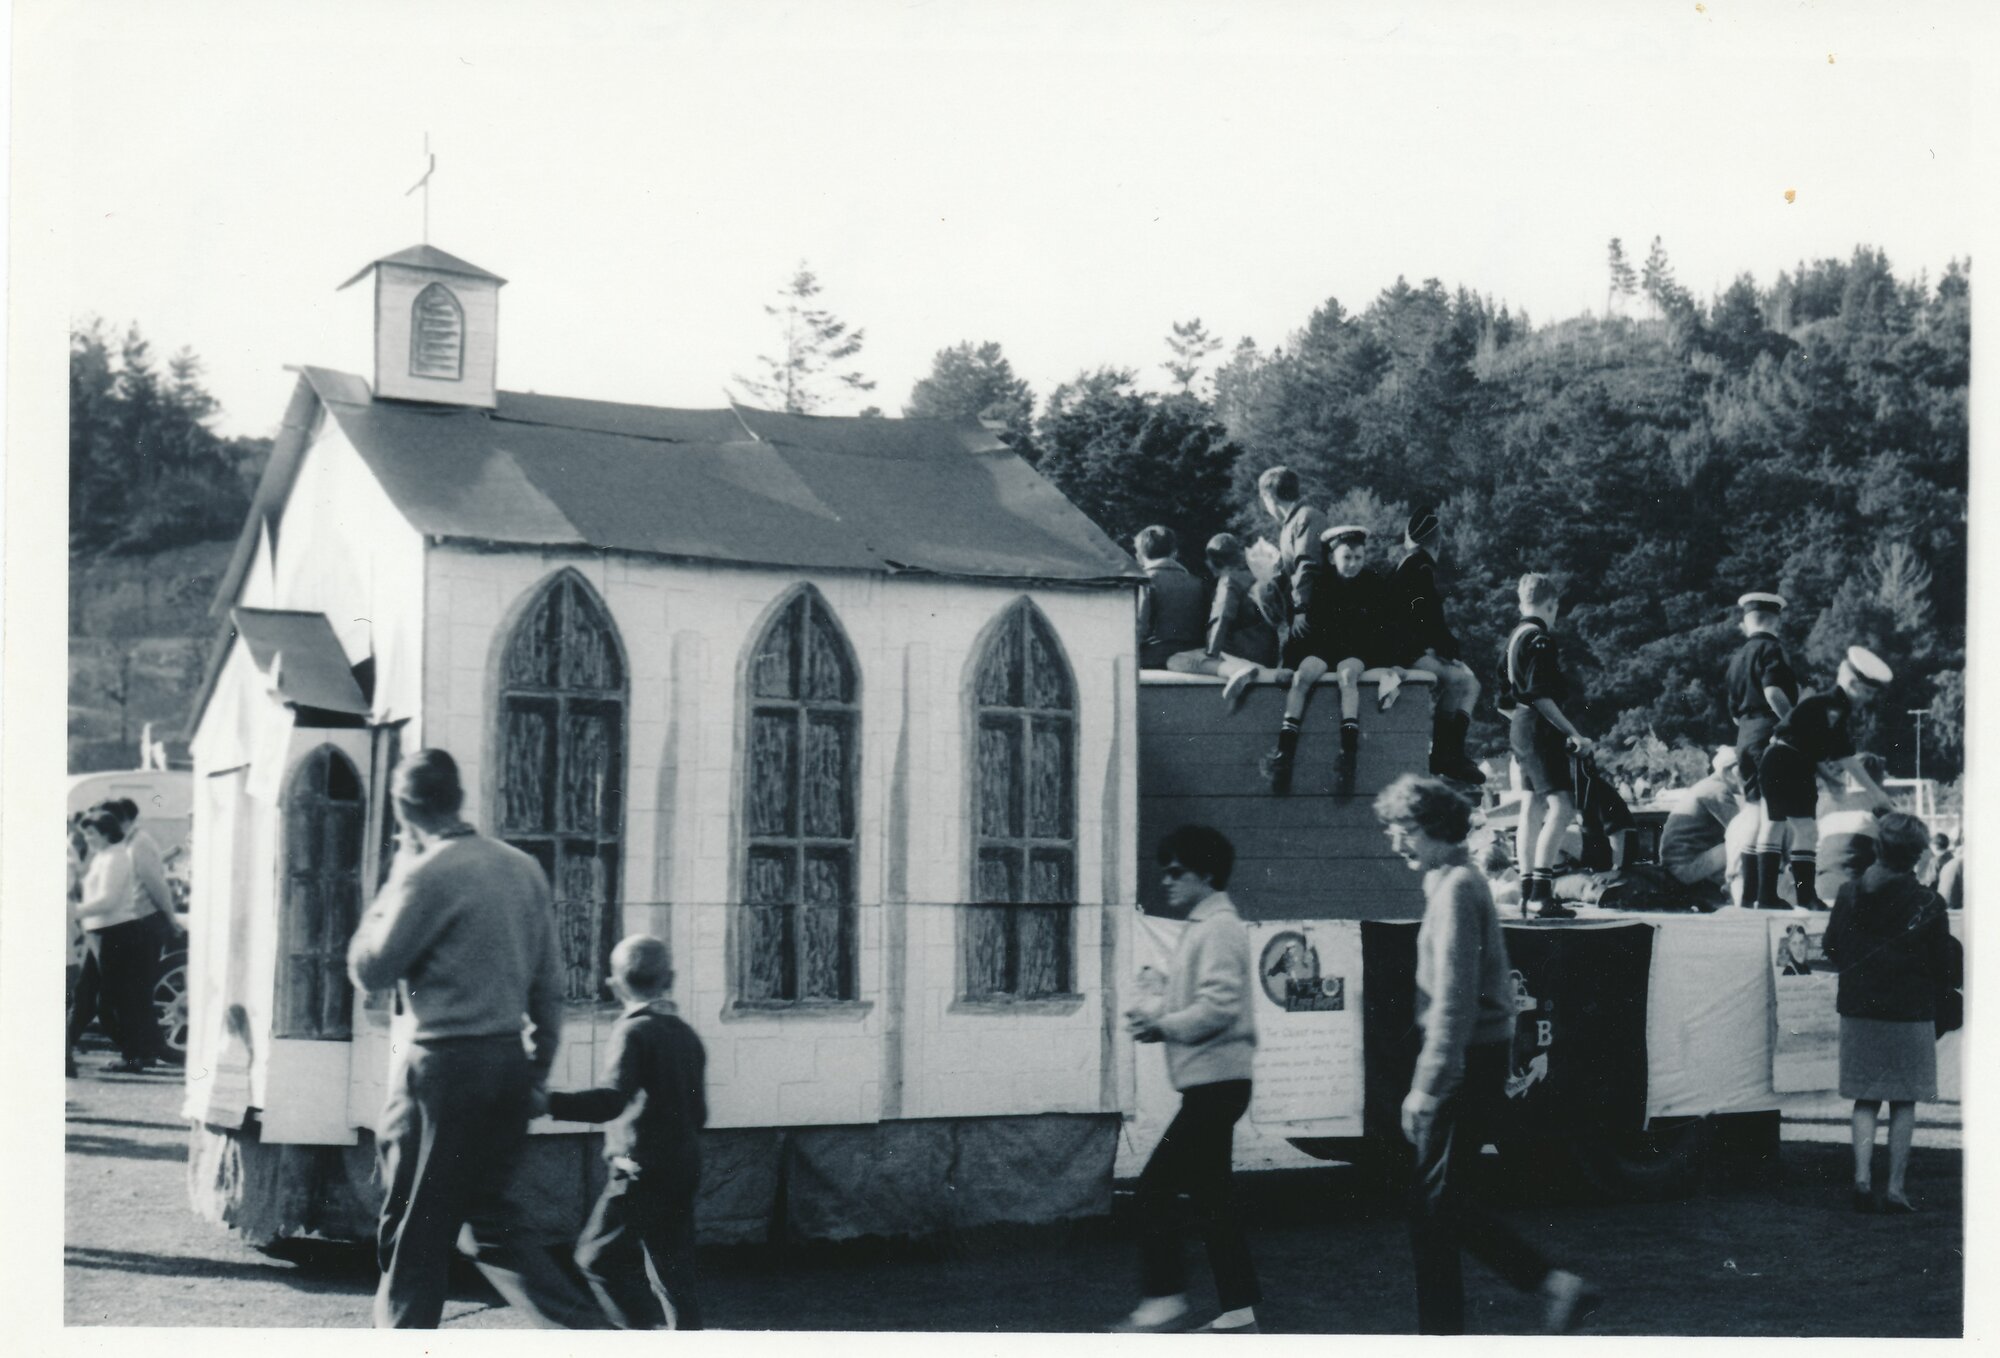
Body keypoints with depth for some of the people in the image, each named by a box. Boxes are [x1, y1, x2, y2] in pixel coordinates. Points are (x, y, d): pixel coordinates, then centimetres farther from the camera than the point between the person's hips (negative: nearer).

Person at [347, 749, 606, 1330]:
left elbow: (370, 969, -5)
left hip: (443, 1066, -7)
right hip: (508, 1063, 7)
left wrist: (392, 885, 4)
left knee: (413, 1232, 5)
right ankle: (593, 1329, 8)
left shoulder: (429, 874, -13)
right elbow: (549, 983, 11)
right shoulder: (523, 868, 9)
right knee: (489, 1221, 17)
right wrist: (538, 1067, 18)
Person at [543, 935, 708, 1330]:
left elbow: (613, 1100, -25)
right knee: (673, 1271, 11)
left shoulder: (634, 1031, -11)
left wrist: (547, 1102, -30)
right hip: (684, 1168, 8)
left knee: (599, 1256, -1)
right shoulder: (686, 1034, 12)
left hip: (642, 1168, -8)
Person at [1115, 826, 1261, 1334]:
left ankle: (1163, 1301, 0)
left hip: (1215, 1081, -10)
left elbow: (1220, 1005, -23)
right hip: (1208, 1082, 10)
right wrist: (1153, 1007, 4)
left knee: (1153, 1190, -8)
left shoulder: (1219, 928, -14)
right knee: (1209, 1196, 12)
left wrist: (1164, 1026, -14)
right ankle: (1238, 1313, 15)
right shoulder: (1200, 927, 18)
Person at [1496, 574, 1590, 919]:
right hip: (1541, 730, -10)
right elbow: (1541, 696, -21)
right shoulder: (1540, 639, -13)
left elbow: (1505, 702, 19)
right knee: (1561, 806, -14)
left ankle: (1528, 891, 18)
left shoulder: (1514, 638, 15)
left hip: (1520, 729, 10)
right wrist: (1573, 733, -20)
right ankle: (1541, 892, -21)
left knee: (1533, 808, 14)